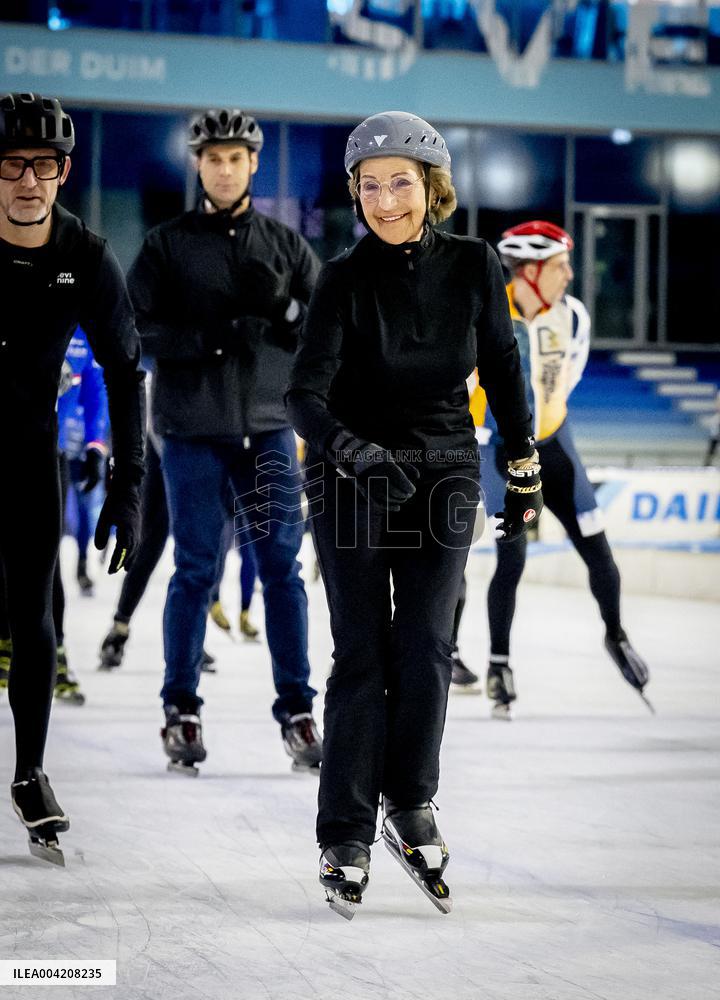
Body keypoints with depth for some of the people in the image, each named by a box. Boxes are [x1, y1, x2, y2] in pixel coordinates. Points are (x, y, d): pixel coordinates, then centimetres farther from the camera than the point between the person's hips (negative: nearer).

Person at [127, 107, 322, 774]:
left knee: (282, 566, 2)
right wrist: (208, 336, -18)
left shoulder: (285, 245, 9)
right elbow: (134, 330, -5)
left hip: (267, 426, 2)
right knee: (196, 569, 1)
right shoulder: (167, 245, 3)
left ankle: (296, 711, 7)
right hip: (193, 428, -2)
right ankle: (180, 710, 11)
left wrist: (283, 307, -14)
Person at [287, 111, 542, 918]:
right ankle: (344, 836, 5)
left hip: (443, 475, 2)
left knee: (425, 649, -5)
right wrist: (349, 449, -40)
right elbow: (305, 392, -21)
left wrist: (524, 471, 10)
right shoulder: (346, 278, -13)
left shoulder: (472, 266, -6)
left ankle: (410, 807, 14)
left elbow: (502, 370, 7)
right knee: (362, 656, -2)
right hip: (353, 476, -2)